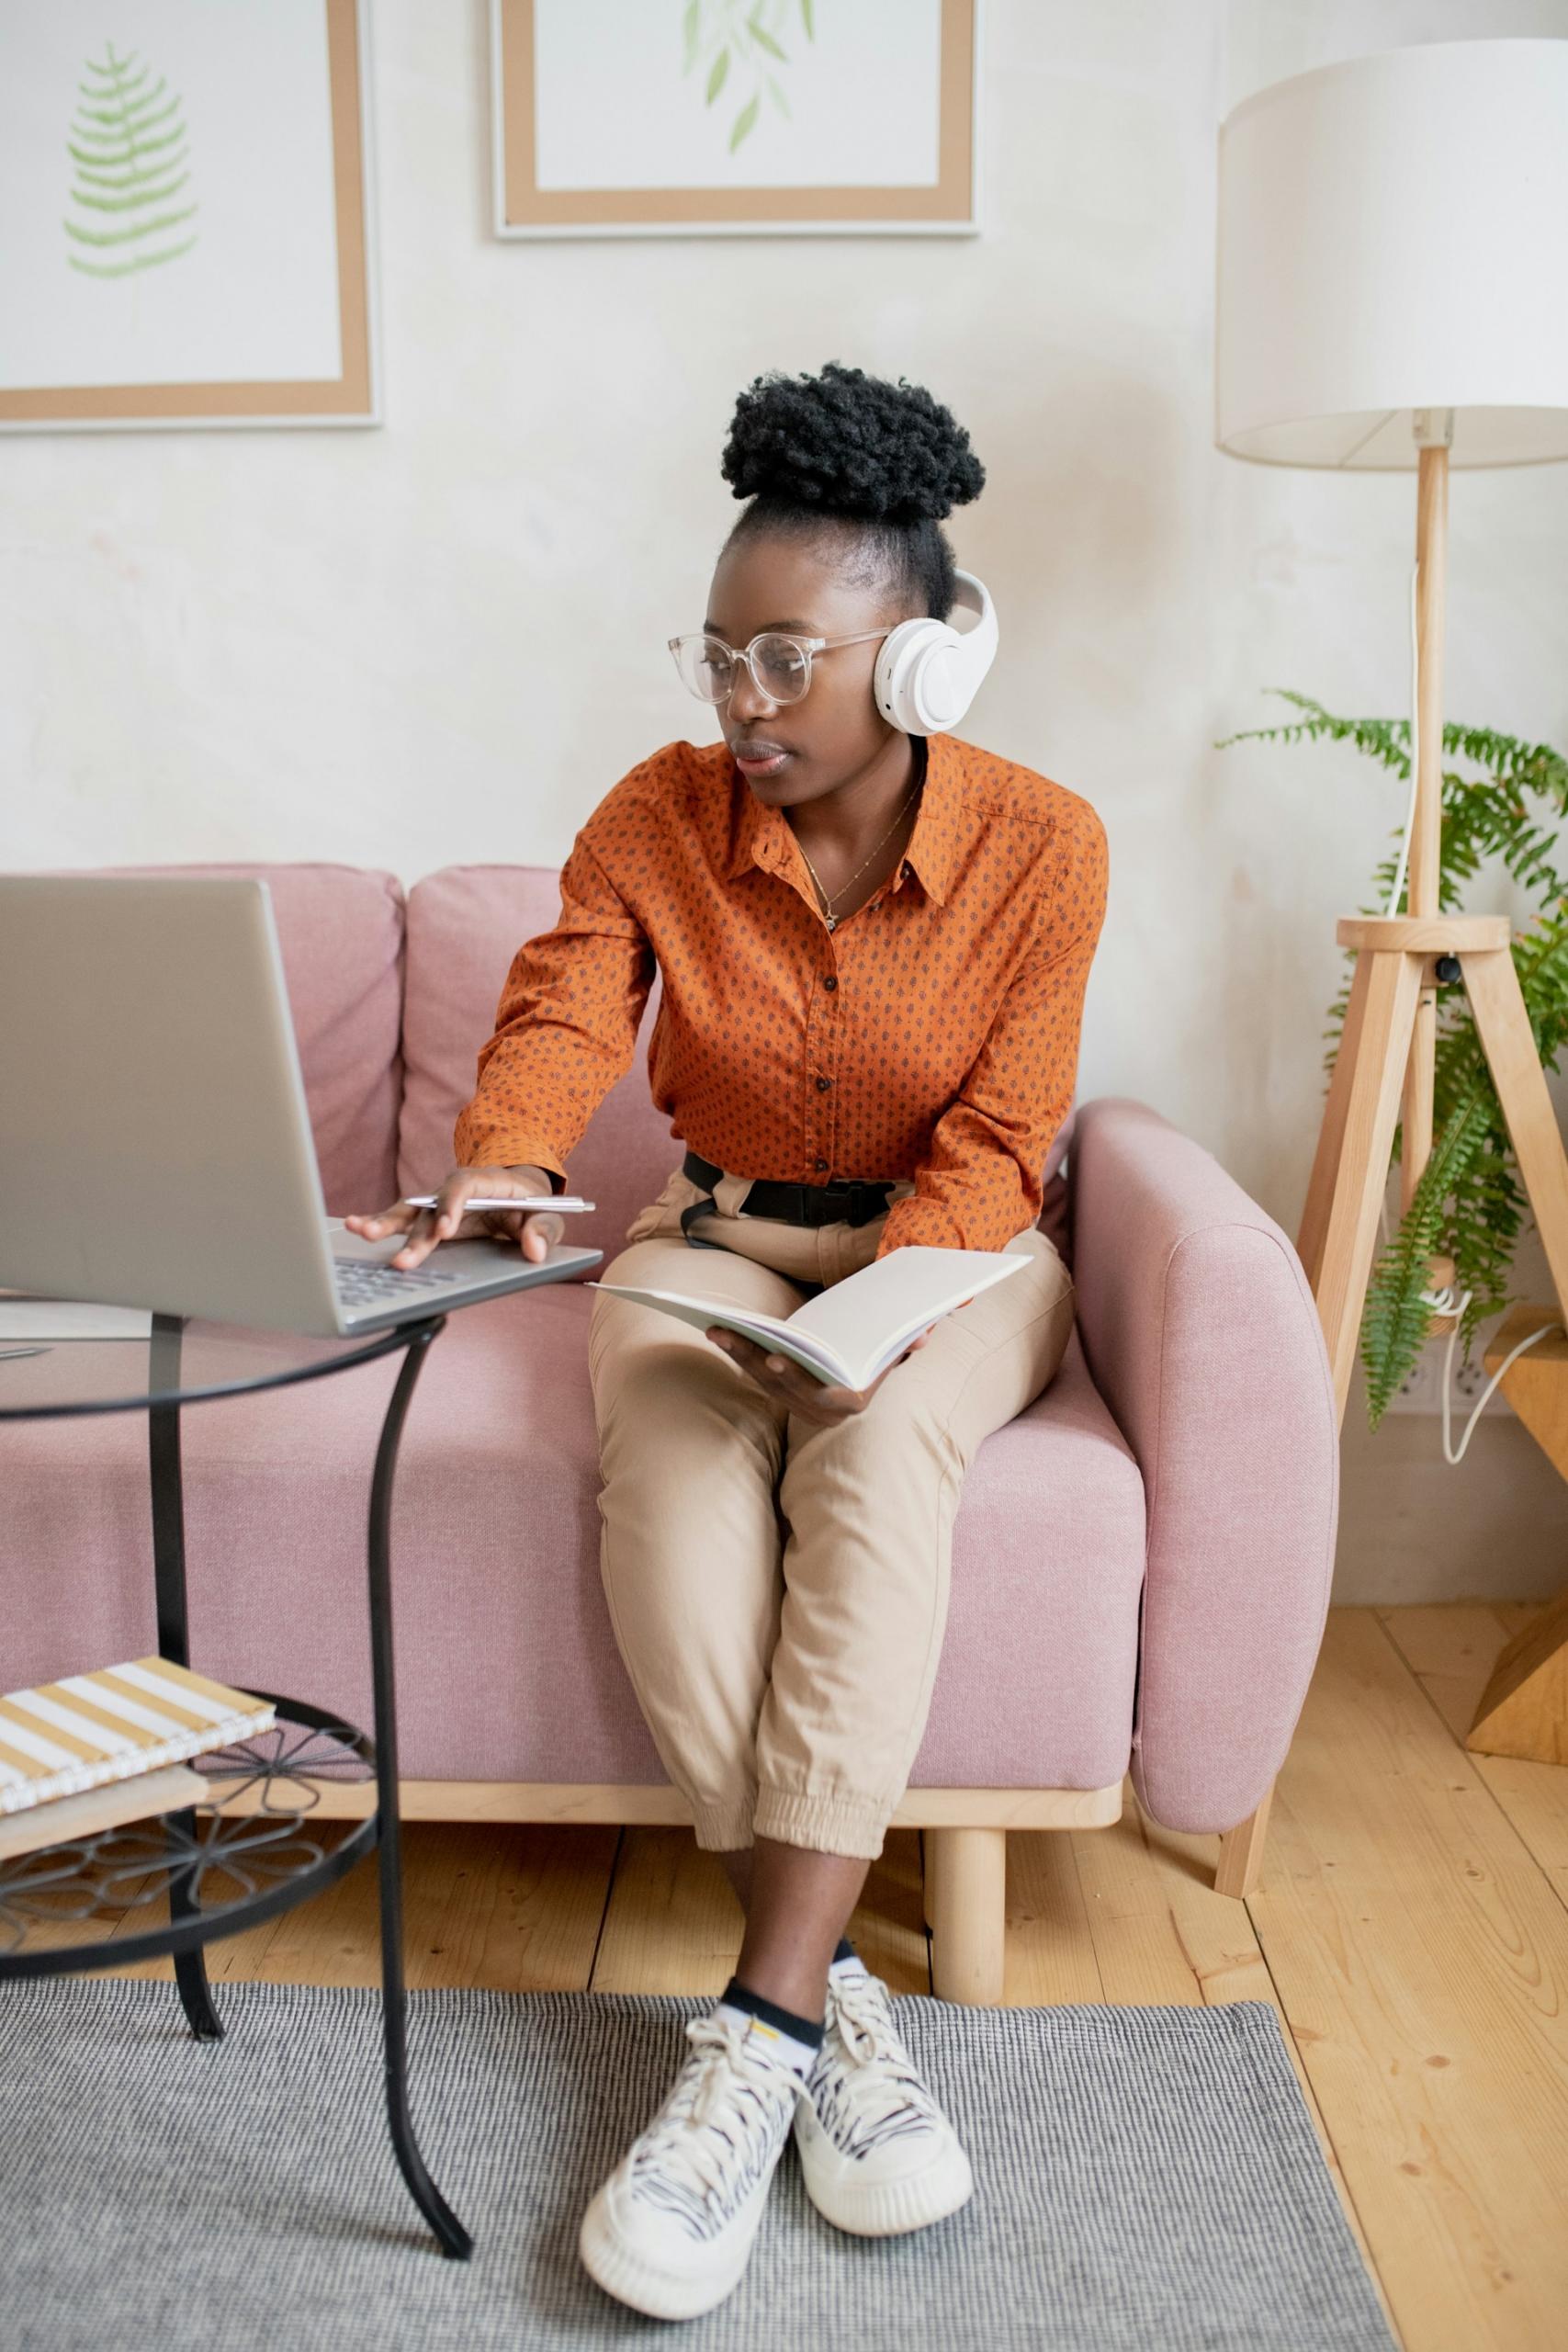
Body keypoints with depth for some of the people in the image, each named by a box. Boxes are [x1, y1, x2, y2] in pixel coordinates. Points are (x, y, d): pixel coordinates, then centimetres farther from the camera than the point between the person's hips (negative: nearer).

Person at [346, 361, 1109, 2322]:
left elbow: (989, 1150, -12)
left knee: (882, 1442, -35)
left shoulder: (1040, 844, -10)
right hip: (719, 1243, 2)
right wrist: (503, 1169, -39)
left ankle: (759, 2024, -33)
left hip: (947, 1255, -1)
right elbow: (560, 1008, -16)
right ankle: (829, 1998, -26)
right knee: (671, 1452, -32)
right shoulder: (660, 816, -4)